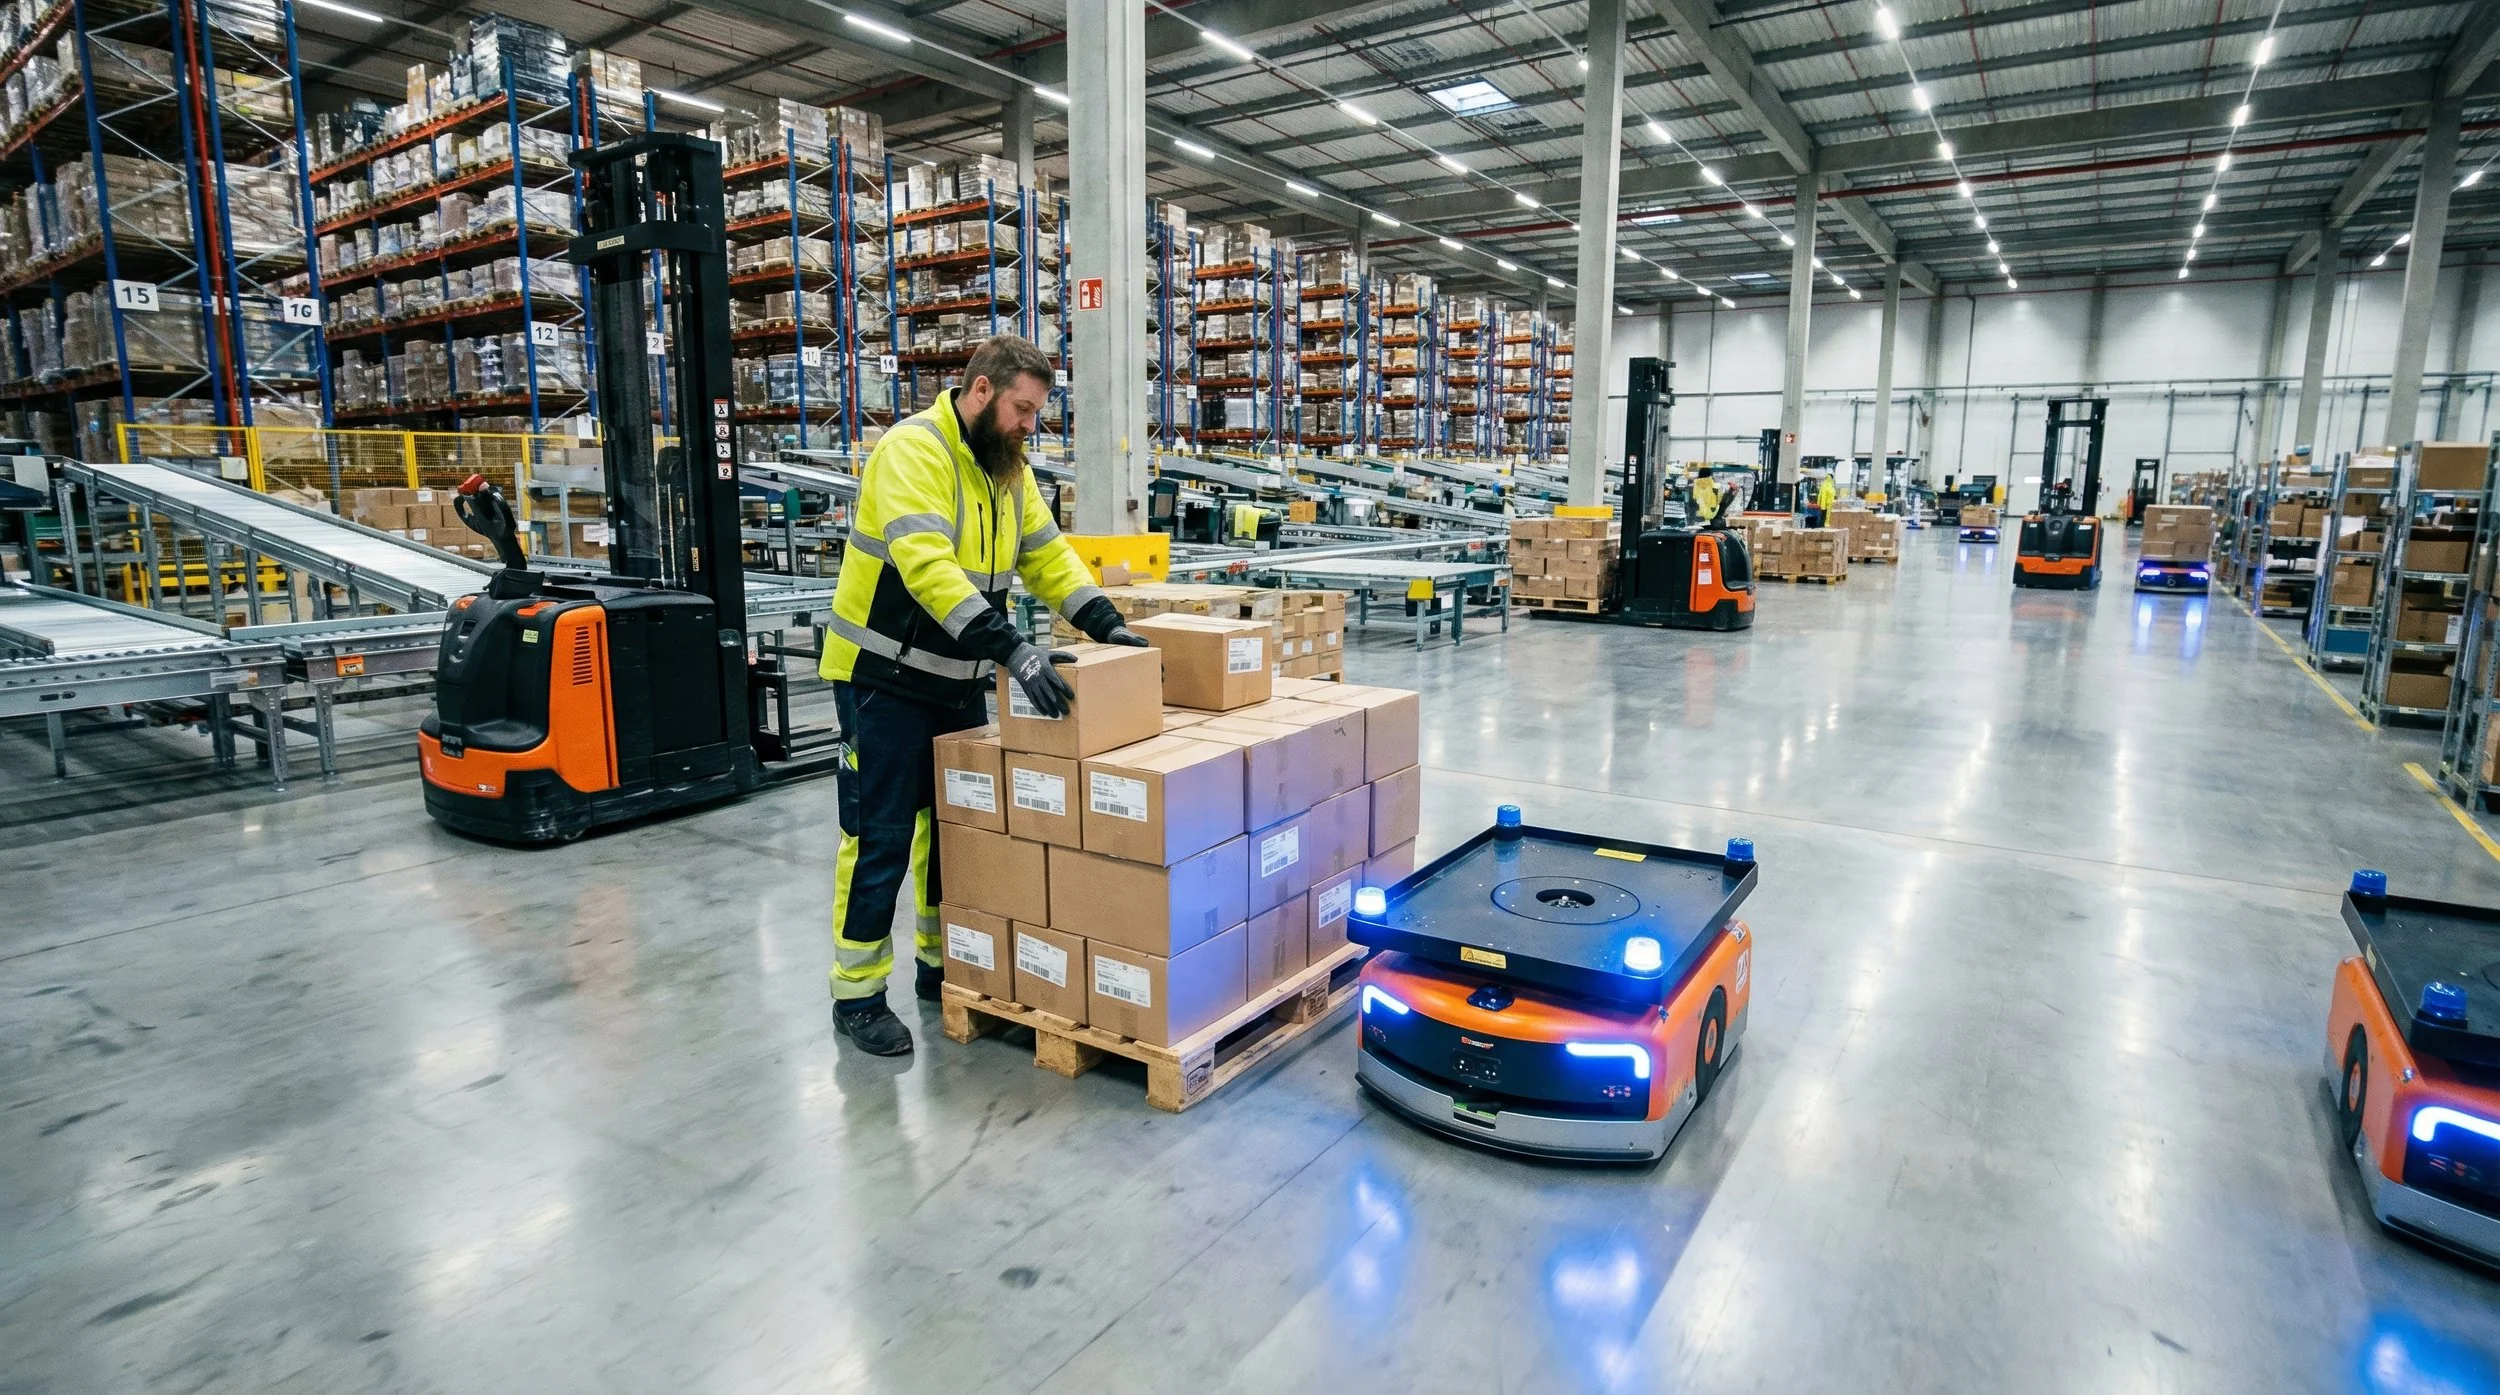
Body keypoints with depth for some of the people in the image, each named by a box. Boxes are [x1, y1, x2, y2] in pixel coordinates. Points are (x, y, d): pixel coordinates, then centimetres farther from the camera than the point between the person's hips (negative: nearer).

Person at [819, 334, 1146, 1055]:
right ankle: (857, 996, 11)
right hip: (886, 678, -8)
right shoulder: (913, 449, -20)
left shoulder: (1007, 468, 7)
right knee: (881, 835, -2)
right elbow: (926, 564, -33)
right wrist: (1014, 650, -40)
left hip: (958, 678, 8)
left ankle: (944, 963, 31)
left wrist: (1107, 625, -8)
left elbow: (1048, 555, 7)